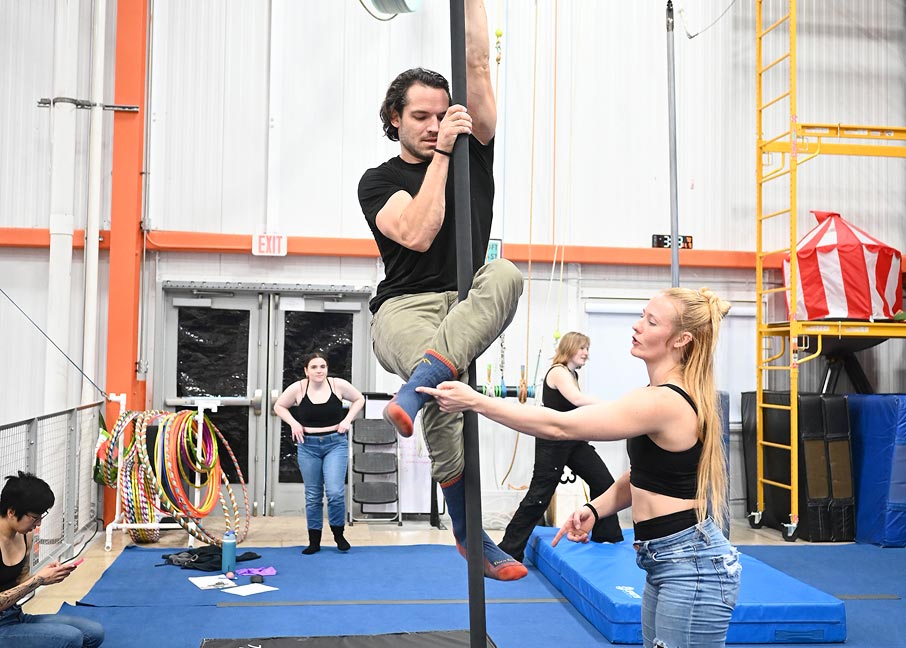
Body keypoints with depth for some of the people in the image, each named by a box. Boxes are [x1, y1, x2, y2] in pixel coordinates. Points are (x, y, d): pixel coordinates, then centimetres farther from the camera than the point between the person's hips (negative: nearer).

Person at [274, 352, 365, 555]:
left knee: (335, 492, -10)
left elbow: (359, 399, 9)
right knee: (313, 496, 8)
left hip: (336, 444, -1)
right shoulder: (297, 388, -7)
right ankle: (314, 541, 21)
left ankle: (339, 534, 14)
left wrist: (347, 419, -3)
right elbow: (279, 406, 9)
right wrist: (293, 423, -5)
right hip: (308, 446, 1)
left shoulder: (338, 385, -8)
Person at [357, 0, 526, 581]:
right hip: (405, 307, -3)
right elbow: (416, 235, -15)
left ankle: (413, 392, -44)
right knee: (447, 389, -37)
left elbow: (478, 68, 5)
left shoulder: (473, 153, 14)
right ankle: (471, 536, -26)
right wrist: (440, 155, -10)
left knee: (506, 274, -34)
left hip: (468, 304, 3)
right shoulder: (379, 181, 6)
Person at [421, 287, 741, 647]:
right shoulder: (669, 396, 10)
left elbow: (558, 426, -24)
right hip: (667, 562, 10)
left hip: (691, 565, -10)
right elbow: (644, 474, 17)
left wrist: (474, 401, -21)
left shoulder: (663, 402, -22)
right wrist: (594, 509, 0)